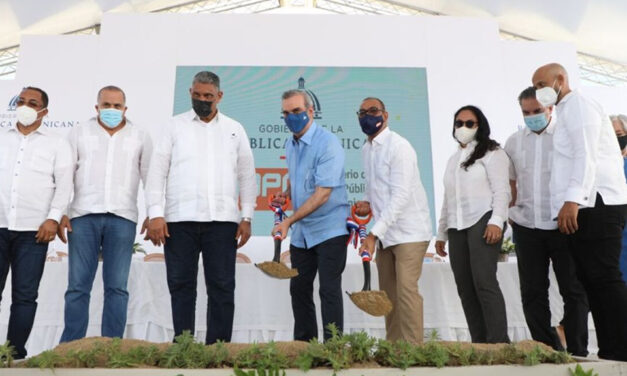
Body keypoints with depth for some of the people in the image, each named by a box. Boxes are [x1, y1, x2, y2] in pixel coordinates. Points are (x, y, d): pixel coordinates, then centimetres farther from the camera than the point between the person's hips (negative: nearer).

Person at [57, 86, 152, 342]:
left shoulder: (140, 137, 12)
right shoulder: (79, 133, 12)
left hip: (122, 218, 0)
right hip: (83, 216, 1)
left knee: (117, 287, 0)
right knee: (78, 286, 1)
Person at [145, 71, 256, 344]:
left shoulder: (234, 129, 12)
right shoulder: (175, 126, 9)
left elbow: (247, 176, 10)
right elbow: (157, 171, 4)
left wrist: (247, 217, 2)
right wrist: (155, 214, -6)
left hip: (222, 220, 1)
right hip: (179, 220, 0)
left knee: (222, 287, 3)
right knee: (181, 286, 5)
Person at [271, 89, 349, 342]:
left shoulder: (328, 144, -17)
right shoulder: (290, 146, 9)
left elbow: (322, 195, -23)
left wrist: (288, 221, -24)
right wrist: (286, 194, 4)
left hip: (329, 229, -8)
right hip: (301, 233, 8)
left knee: (329, 290, -5)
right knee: (299, 289, 13)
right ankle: (303, 343, 26)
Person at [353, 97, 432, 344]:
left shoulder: (398, 147, -14)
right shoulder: (366, 149, 10)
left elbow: (400, 196, -22)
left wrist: (374, 234, -26)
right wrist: (368, 203, 1)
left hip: (409, 232, -8)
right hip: (386, 233, 8)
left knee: (406, 290, -12)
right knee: (388, 293, 12)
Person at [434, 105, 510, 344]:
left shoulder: (491, 152, 6)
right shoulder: (453, 159, 26)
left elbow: (501, 190, -5)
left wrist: (496, 221, -18)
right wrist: (441, 233, 22)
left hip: (483, 221, -6)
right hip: (457, 227, 7)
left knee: (484, 282, -16)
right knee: (465, 288, 1)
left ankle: (499, 343, -12)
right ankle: (479, 344, 4)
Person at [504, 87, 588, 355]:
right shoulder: (513, 142, 11)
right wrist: (513, 213, 10)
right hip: (526, 227, 3)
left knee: (573, 290, 3)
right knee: (532, 292, 6)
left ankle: (577, 351, 14)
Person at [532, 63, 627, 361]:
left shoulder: (577, 105, -1)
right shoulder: (567, 111, 28)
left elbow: (586, 155, -15)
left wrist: (572, 199, -25)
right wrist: (571, 202, 14)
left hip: (594, 204, -10)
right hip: (584, 207, 10)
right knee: (591, 280, 6)